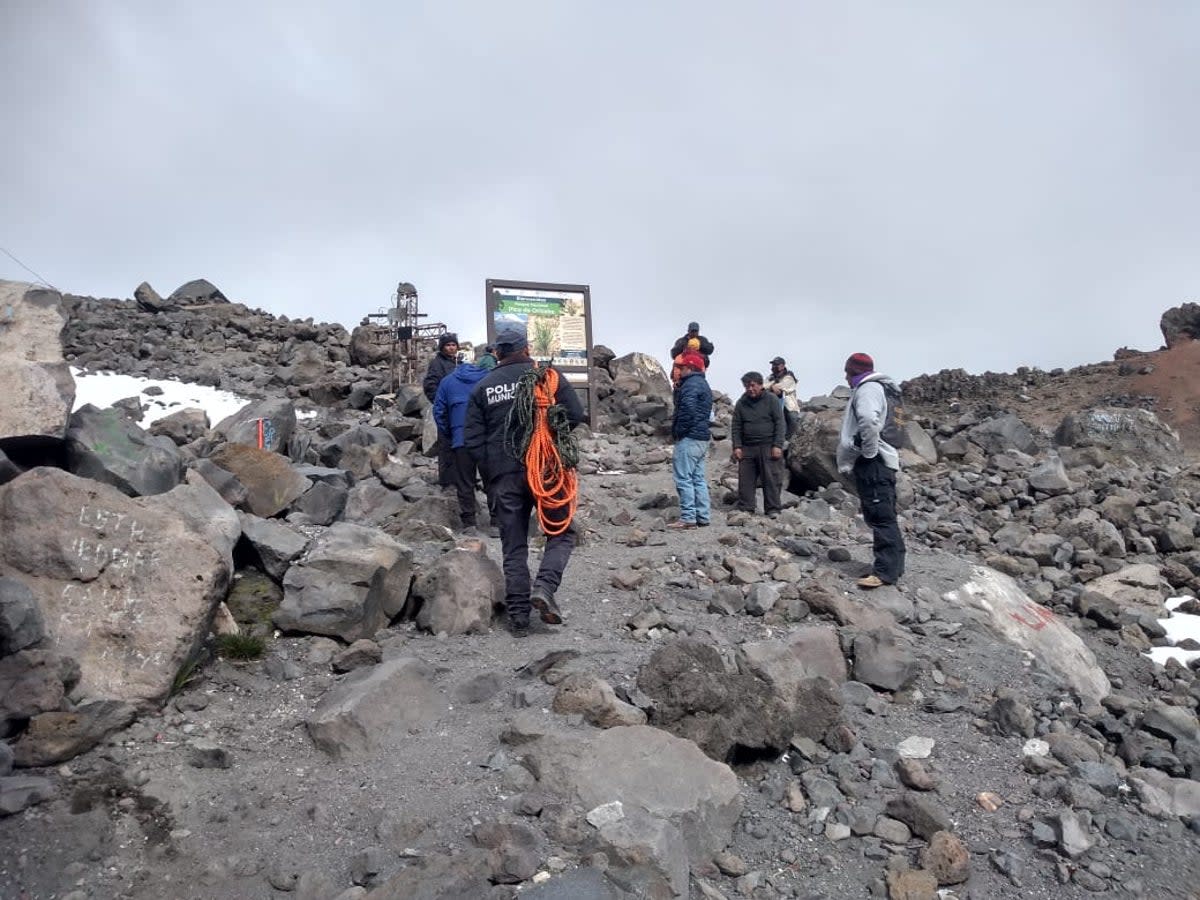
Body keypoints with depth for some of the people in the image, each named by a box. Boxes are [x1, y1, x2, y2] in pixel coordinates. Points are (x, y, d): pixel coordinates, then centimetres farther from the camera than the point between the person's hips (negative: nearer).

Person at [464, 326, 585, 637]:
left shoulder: (482, 387, 8)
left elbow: (472, 439, 4)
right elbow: (575, 414, -4)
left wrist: (491, 473, 12)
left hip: (503, 475, 3)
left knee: (513, 546, 9)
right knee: (561, 533, 11)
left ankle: (518, 615, 9)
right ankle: (544, 586, -13)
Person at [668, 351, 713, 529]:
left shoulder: (691, 384, -13)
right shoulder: (703, 384, 20)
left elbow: (687, 409, -24)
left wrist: (679, 431, -15)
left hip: (689, 438, -10)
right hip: (702, 437, 10)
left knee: (684, 478, -8)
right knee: (698, 478, 13)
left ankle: (687, 518, -9)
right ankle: (703, 516, 16)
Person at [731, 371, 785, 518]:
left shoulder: (771, 400, 2)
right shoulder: (741, 403, 11)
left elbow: (779, 423, -2)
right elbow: (736, 427, 11)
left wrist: (777, 445, -9)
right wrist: (737, 446, 0)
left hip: (768, 447, -3)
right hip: (747, 448, 3)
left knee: (771, 479, -3)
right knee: (745, 479, 1)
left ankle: (773, 509, 4)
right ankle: (745, 508, 9)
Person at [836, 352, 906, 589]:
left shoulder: (868, 389, -10)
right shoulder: (868, 389, 23)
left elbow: (869, 420, -30)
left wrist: (869, 451, -20)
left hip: (873, 463, -10)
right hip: (874, 463, 10)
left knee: (880, 516, -10)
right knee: (882, 516, 13)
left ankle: (885, 571, -10)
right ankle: (892, 565, 20)